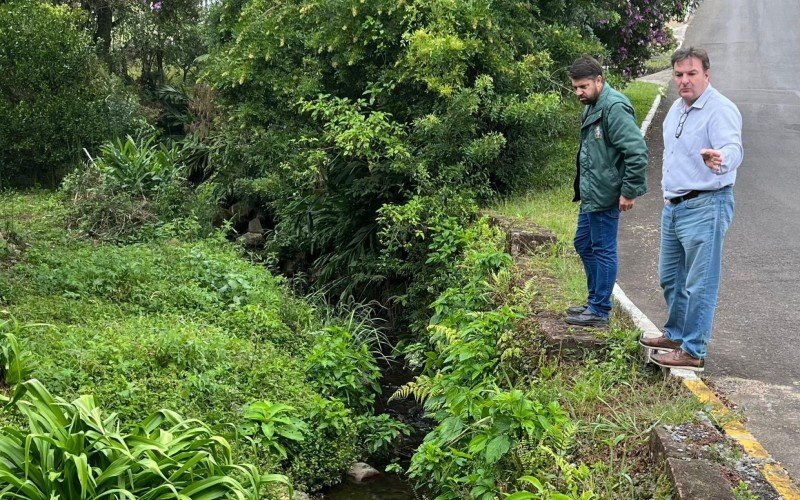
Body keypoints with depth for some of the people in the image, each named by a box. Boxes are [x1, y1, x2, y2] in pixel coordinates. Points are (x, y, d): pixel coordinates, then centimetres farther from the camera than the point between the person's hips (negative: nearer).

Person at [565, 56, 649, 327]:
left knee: (603, 250, -1)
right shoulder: (593, 106, 13)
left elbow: (638, 152, -24)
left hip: (604, 196, -11)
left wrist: (629, 191, -21)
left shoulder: (614, 108, -19)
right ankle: (594, 301, 32)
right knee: (584, 244, 19)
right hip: (591, 194, 11)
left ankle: (600, 311, 9)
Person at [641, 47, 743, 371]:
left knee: (699, 284, -3)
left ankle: (693, 351, 5)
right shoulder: (676, 108, 12)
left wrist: (721, 160, -57)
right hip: (673, 207, 10)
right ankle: (676, 334, 38)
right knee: (670, 277, 20)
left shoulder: (720, 110, -17)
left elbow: (733, 149, -35)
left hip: (705, 207, -9)